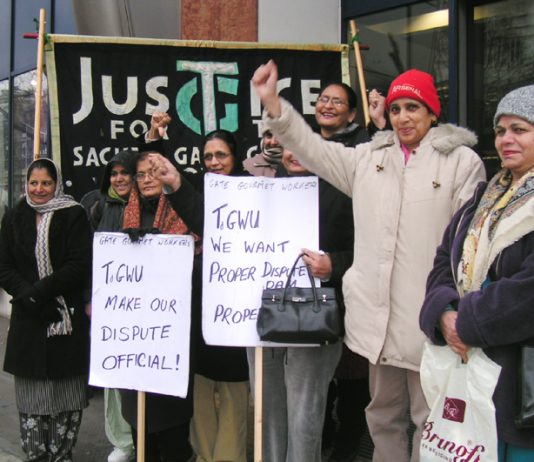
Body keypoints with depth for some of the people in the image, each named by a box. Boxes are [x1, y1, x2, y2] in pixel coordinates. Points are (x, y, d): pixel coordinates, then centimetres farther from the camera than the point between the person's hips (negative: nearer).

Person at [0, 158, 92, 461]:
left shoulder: (74, 215, 1)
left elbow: (81, 265, -8)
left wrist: (39, 291, -15)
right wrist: (28, 295, -12)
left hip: (68, 319, -2)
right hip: (28, 320, 2)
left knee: (67, 392, 1)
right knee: (31, 395, 3)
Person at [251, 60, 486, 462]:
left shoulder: (462, 161, -2)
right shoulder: (368, 158, 13)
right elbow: (313, 148, 13)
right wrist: (272, 101, 3)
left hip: (428, 316, -5)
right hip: (376, 313, 5)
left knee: (430, 417, 5)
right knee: (383, 413, 18)